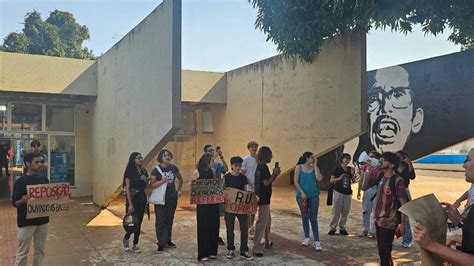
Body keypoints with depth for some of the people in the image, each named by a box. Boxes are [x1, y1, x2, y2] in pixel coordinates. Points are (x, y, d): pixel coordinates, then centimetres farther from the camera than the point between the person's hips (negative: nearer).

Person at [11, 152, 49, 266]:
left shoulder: (44, 179, 3)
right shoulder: (20, 182, -11)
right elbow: (14, 203, -10)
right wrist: (23, 200, -30)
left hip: (42, 220, 5)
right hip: (26, 221, -5)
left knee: (40, 250, 14)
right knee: (23, 252, 4)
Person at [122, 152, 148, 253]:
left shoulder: (143, 171, 9)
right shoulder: (130, 171, -9)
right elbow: (127, 188, -12)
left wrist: (148, 180, -1)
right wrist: (130, 204, -17)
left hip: (142, 198, 6)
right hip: (133, 198, -6)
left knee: (139, 222, 7)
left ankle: (135, 245, 15)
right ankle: (126, 239, 22)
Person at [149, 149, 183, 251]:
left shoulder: (173, 167, 2)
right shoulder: (156, 170, -8)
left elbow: (180, 179, 18)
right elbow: (152, 185, -12)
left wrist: (179, 190, 13)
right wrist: (161, 181, -26)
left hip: (172, 197, 4)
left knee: (169, 219, 13)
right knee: (160, 221, -2)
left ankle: (168, 240, 27)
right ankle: (161, 243, 6)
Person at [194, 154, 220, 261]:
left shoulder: (212, 171, 7)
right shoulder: (197, 172, -7)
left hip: (213, 202, 5)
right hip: (202, 203, -5)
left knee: (214, 226, 8)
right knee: (203, 227, 1)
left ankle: (212, 251, 21)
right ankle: (203, 254, 9)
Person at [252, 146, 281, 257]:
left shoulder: (260, 166, 14)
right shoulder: (263, 167, -17)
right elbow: (266, 183, -21)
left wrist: (275, 174, 7)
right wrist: (274, 174, -12)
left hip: (261, 197, 11)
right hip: (263, 199, -11)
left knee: (267, 220, 23)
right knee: (262, 223, -8)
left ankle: (267, 242, 37)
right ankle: (257, 248, -6)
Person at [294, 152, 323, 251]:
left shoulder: (314, 168, 3)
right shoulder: (299, 167, -3)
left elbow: (319, 179, -11)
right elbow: (296, 182, -5)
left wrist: (315, 165, -7)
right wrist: (302, 193, -13)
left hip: (314, 196, 1)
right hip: (302, 196, -1)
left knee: (313, 218, -2)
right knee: (305, 217, 11)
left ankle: (317, 241, -3)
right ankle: (306, 237, 27)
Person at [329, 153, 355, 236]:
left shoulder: (350, 169, 9)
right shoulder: (337, 169, -3)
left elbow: (354, 181, 11)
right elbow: (331, 180, -3)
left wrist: (352, 174, -6)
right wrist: (339, 178, -19)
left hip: (348, 192, 4)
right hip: (338, 192, -4)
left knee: (345, 211, 6)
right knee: (336, 211, -3)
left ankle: (342, 228, 16)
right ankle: (332, 228, 2)